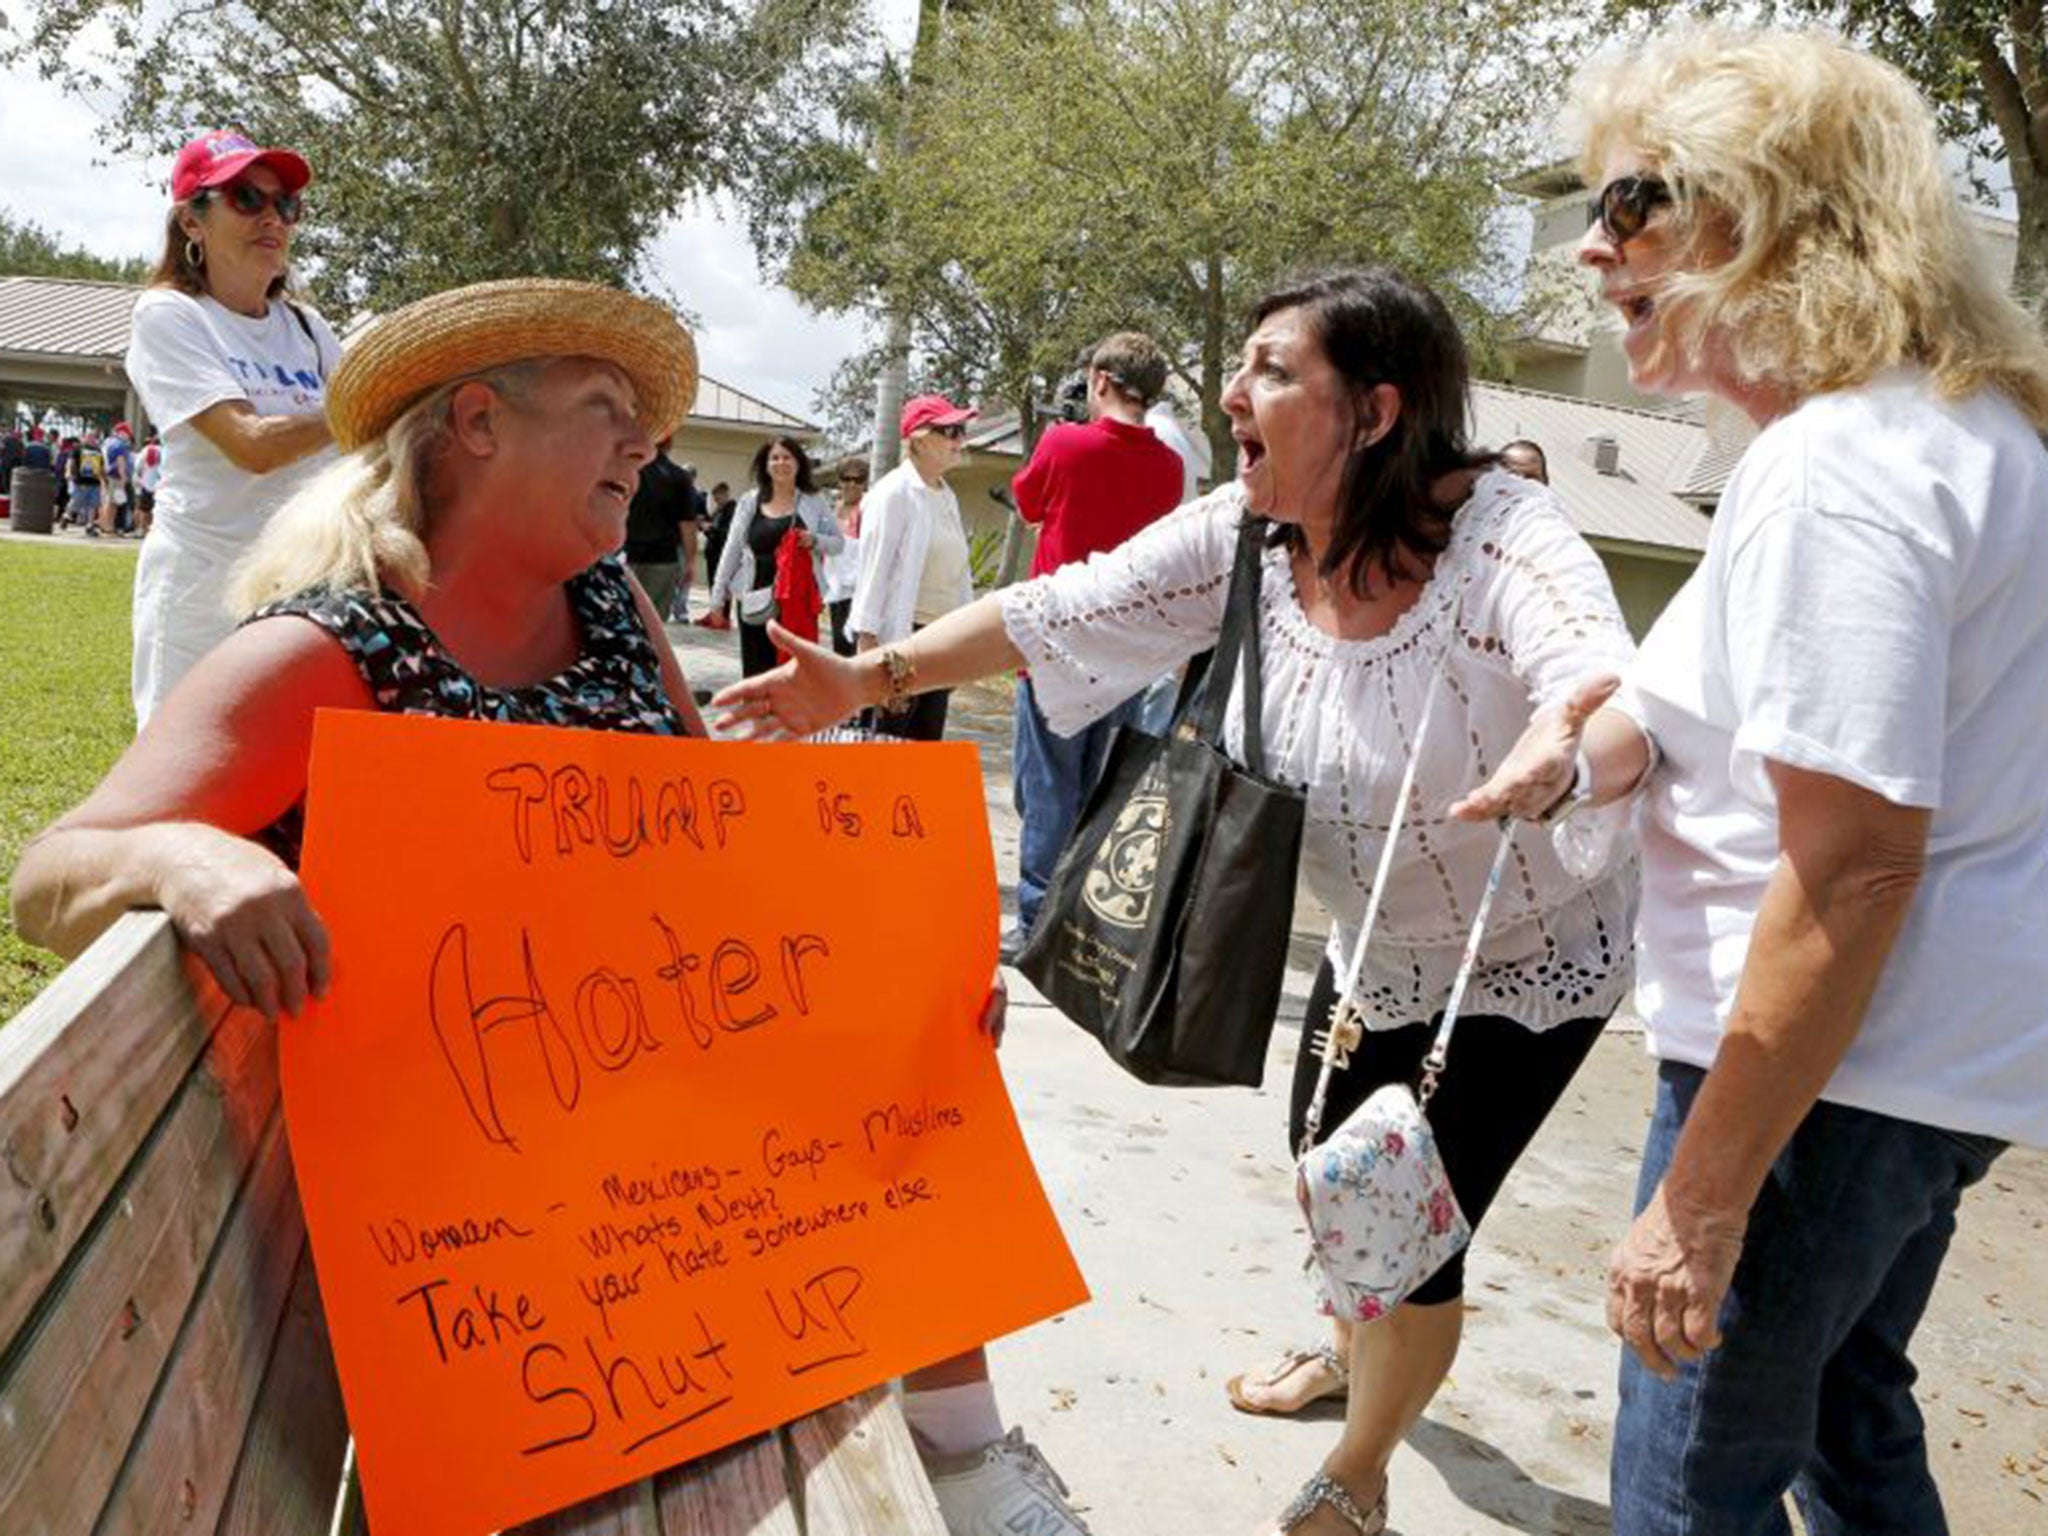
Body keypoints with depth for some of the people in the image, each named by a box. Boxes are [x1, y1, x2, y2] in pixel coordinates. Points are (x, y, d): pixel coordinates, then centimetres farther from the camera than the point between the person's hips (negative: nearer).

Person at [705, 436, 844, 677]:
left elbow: (838, 542, 7)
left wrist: (815, 540, -14)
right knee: (756, 672, 4)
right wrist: (718, 596, 7)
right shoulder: (749, 502, 8)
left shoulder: (814, 502, 5)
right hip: (756, 599, 1)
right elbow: (732, 550, 9)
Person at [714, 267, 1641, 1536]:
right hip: (1375, 945, 6)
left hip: (1527, 961, -6)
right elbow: (1065, 609, -13)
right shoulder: (1243, 538, -14)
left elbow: (1611, 695, -47)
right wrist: (874, 678, -20)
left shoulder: (1496, 534, -31)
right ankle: (1353, 1361, 56)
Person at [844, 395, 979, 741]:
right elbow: (875, 568, -13)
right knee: (886, 738, -3)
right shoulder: (893, 492, -10)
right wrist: (867, 640, -17)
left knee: (927, 739, 10)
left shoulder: (948, 496, 13)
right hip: (898, 635, -8)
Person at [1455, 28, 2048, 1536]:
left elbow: (1851, 868, -27)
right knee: (1849, 1413, 27)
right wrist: (1585, 736, -1)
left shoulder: (1836, 468, -23)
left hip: (1822, 1062, -10)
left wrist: (1701, 1200, -23)